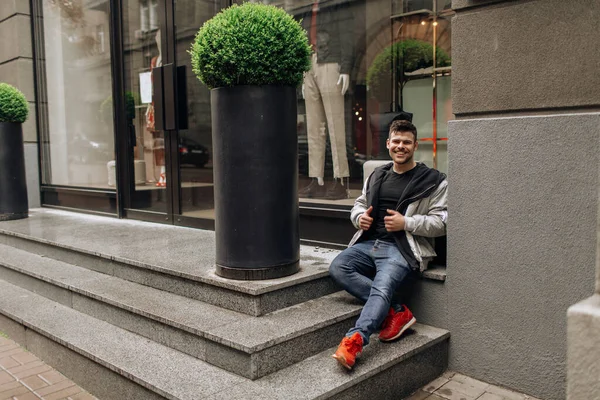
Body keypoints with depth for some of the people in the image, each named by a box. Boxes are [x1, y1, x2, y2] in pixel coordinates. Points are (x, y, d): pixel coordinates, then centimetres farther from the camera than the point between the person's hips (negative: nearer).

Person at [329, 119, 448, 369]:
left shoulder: (433, 181, 4)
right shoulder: (377, 176, 21)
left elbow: (442, 223, -1)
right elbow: (359, 205, 30)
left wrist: (406, 223, -13)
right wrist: (360, 217, 5)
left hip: (402, 248, -6)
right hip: (368, 243, 6)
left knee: (382, 287, -32)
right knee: (337, 268, -21)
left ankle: (354, 340, -41)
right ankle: (397, 311, -18)